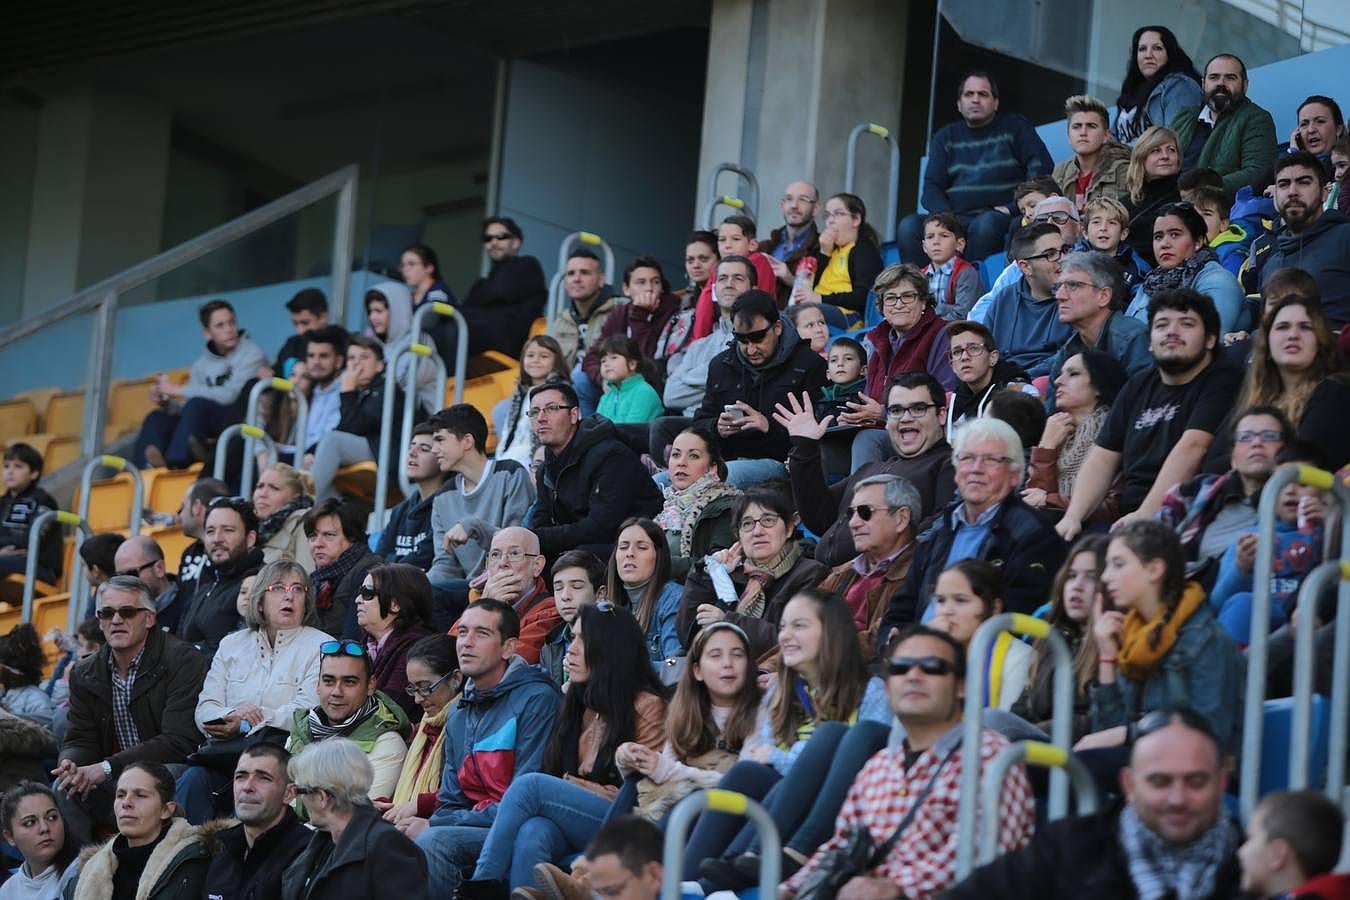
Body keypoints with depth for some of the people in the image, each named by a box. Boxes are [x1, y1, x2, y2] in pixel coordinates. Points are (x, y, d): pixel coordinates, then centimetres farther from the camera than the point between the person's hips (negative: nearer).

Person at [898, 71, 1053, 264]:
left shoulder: (1014, 127, 12)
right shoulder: (945, 138, 20)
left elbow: (1043, 169, 2)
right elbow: (932, 187, 12)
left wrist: (1014, 208, -10)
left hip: (1000, 219, -3)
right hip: (956, 219, 3)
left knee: (986, 223, -39)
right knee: (909, 225, -24)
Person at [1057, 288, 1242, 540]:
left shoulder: (1222, 384, -1)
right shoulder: (1137, 388, 22)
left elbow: (1191, 448, -14)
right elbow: (1103, 458, 17)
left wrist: (1144, 515, -23)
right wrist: (1073, 517, -1)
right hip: (1128, 519, 6)